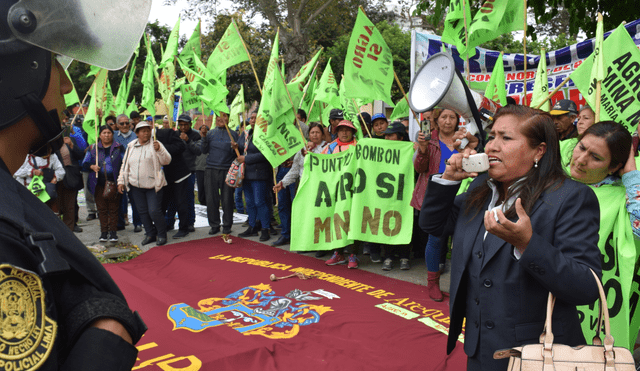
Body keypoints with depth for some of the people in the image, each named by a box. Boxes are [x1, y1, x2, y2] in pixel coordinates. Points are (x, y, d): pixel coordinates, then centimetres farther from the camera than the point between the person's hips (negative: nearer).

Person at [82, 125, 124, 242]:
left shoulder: (119, 148, 5)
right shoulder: (93, 148, 10)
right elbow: (85, 163, 11)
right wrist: (92, 166, -11)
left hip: (114, 183, -1)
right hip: (99, 183, 2)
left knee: (113, 208, 2)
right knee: (101, 208, 4)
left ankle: (113, 232, 9)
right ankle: (103, 232, 12)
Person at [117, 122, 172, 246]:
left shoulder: (155, 144, -1)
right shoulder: (131, 146, 11)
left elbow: (166, 161, -10)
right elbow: (125, 165, 17)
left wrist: (159, 149, -25)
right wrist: (121, 181, 13)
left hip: (153, 185, -4)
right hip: (136, 186, 5)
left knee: (154, 211, -8)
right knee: (142, 211, 10)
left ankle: (161, 234, 10)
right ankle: (150, 234, 24)